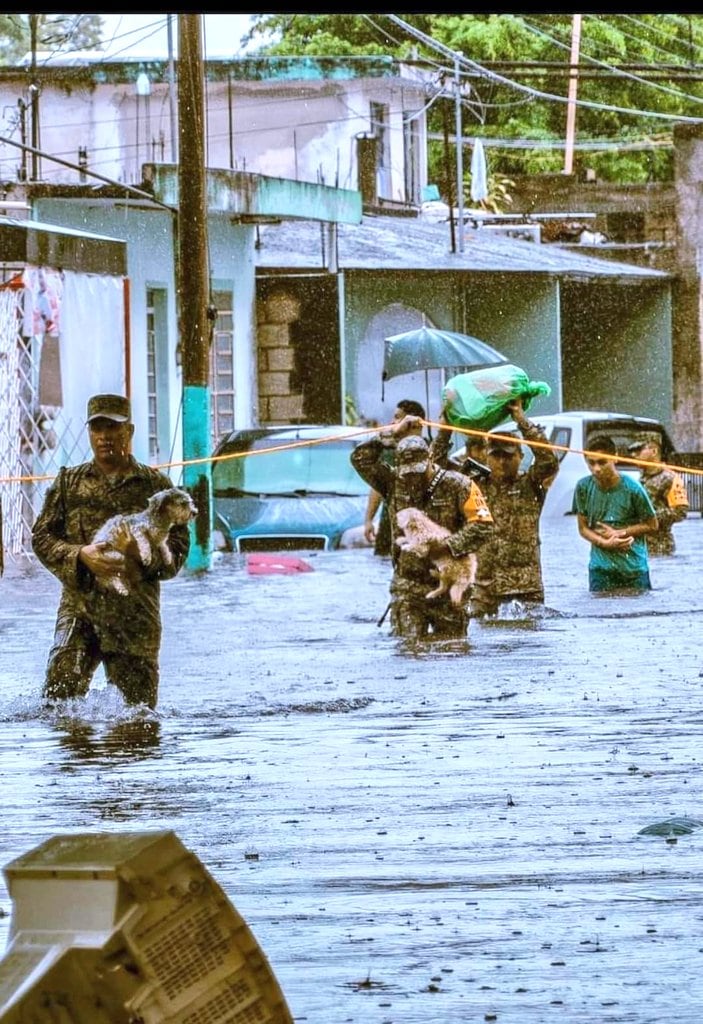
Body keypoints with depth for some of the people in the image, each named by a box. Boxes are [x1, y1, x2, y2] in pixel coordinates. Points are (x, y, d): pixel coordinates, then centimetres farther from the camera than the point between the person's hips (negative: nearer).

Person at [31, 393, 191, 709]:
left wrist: (143, 559, -18)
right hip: (79, 607, 0)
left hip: (135, 613, 0)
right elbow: (42, 537, 5)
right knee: (60, 690, -16)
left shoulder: (155, 485, 7)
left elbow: (178, 543, 3)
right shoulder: (68, 482, 10)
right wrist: (80, 556, -15)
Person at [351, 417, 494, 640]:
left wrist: (448, 546, -19)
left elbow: (482, 525, -11)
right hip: (407, 585, 2)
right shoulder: (395, 483, 5)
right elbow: (361, 458, 2)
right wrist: (392, 434, -1)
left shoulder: (458, 486, -6)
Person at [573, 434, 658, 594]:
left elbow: (652, 526, 1)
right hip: (600, 568, 1)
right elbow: (583, 528, 5)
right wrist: (605, 543, -13)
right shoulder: (583, 487, -3)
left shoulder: (632, 488, -9)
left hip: (634, 568, -1)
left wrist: (619, 533, -9)